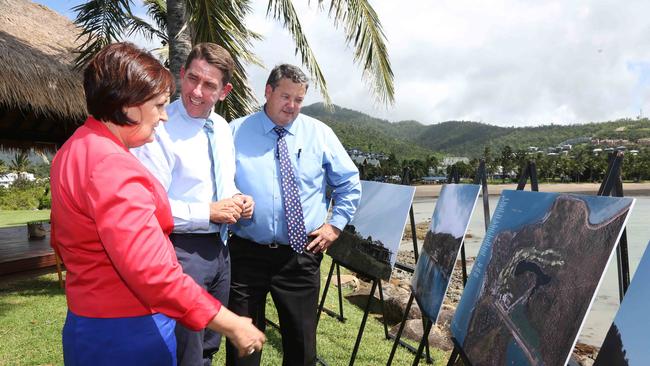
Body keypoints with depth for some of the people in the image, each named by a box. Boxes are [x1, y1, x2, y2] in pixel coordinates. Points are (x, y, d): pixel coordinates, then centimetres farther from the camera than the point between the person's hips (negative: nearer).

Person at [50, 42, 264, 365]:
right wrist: (231, 325, -26)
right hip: (127, 334, -10)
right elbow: (152, 273, -32)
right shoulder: (112, 166, -25)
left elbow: (62, 240, 19)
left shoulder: (74, 150, 8)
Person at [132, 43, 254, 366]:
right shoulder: (160, 130, -18)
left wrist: (238, 200, -1)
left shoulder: (222, 128, 7)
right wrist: (209, 212, -20)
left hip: (219, 249, 8)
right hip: (181, 251, -7)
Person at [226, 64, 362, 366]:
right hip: (246, 253, 0)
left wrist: (336, 224, 4)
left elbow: (349, 181, 11)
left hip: (301, 254, 1)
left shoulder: (320, 133, 4)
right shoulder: (235, 131, 2)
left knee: (302, 341, 12)